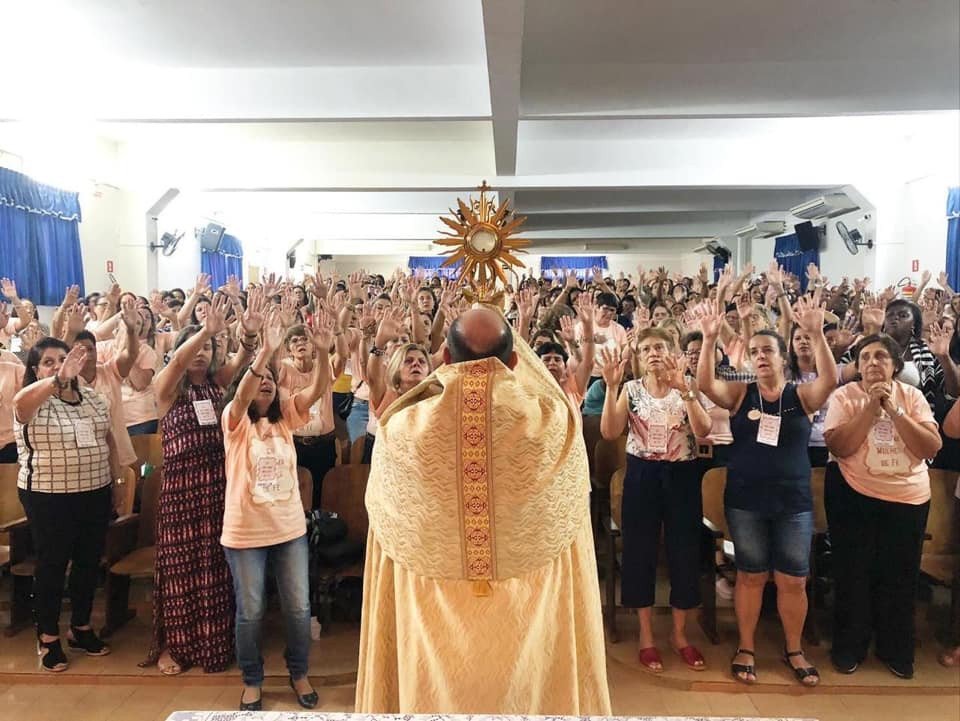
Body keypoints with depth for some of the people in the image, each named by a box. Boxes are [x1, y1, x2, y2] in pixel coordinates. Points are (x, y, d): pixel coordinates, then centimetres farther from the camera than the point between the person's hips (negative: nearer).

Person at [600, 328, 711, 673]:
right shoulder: (631, 389, 1)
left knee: (684, 552, 7)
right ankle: (646, 636, 23)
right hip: (642, 476, 0)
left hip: (681, 476, 0)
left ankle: (679, 634, 27)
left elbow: (703, 430, -16)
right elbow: (609, 432, -11)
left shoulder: (687, 388, 0)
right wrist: (611, 387, -18)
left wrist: (684, 389, -25)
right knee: (640, 552, 5)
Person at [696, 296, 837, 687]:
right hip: (745, 500, 0)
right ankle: (745, 648, 25)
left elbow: (831, 379, -21)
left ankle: (793, 650, 30)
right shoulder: (740, 394, 0)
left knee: (793, 580, 9)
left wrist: (817, 334, -32)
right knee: (750, 576, 11)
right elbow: (706, 383, -17)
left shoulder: (802, 396, -1)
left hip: (793, 502, 0)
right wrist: (710, 339, -29)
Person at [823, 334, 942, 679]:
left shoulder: (912, 396, 0)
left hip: (909, 499, 2)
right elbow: (839, 447, -17)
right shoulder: (844, 396, -7)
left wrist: (894, 410, -18)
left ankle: (896, 650, 31)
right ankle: (849, 646, 25)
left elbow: (932, 447, -10)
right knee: (853, 573, 8)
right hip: (854, 496, -2)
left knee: (900, 576, 13)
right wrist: (871, 408, -20)